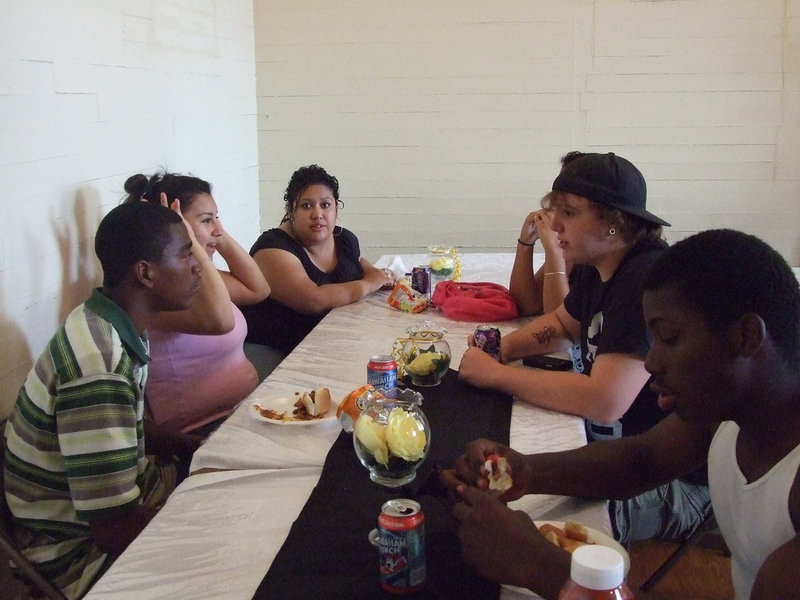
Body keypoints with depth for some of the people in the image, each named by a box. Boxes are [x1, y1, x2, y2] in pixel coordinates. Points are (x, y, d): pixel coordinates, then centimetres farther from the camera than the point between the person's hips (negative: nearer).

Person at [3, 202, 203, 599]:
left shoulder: (116, 328, -3)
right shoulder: (98, 371, -32)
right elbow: (117, 529, -29)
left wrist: (203, 449, -2)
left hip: (120, 494, 9)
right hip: (82, 552, -8)